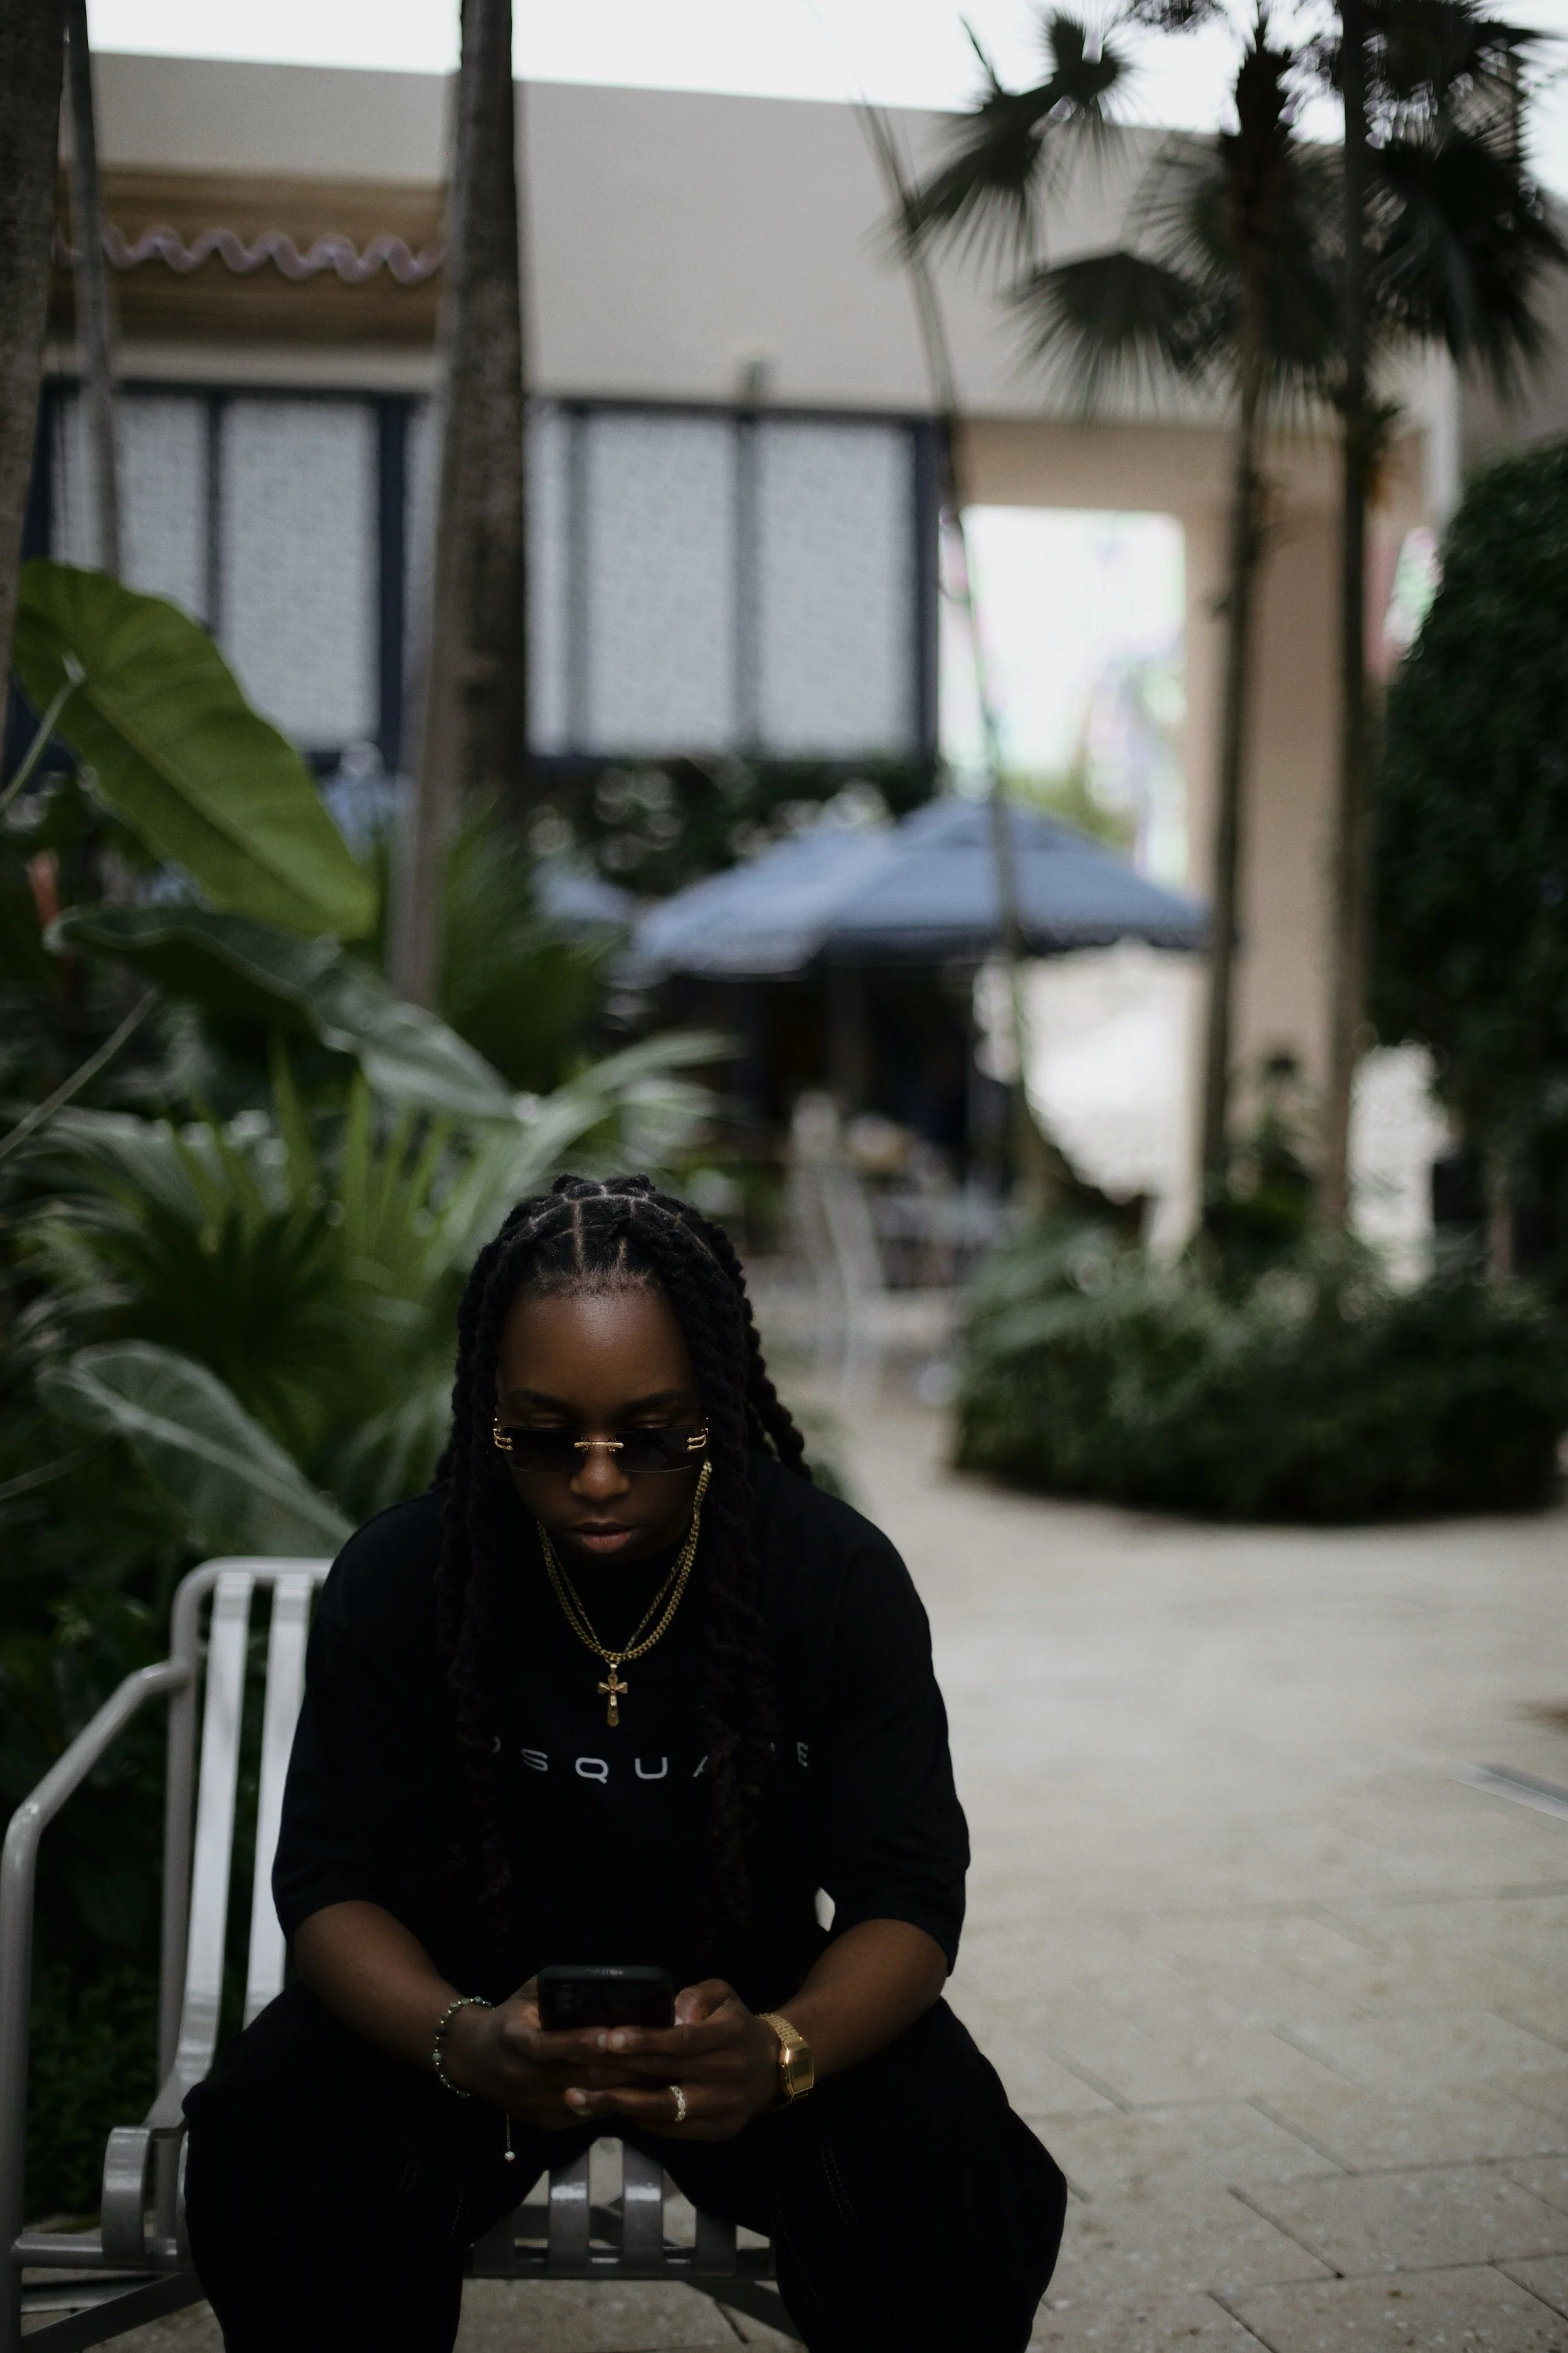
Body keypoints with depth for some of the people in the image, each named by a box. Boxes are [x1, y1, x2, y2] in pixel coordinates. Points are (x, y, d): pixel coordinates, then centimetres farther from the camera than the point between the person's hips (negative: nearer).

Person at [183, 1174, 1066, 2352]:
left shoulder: (841, 1577, -14)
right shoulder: (398, 1577, -13)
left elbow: (909, 1895, -16)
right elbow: (334, 1883, -14)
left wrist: (781, 2051, -40)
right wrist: (461, 2039, -38)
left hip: (756, 1998, 0)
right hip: (474, 1990, 1)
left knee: (961, 2181, -29)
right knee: (277, 2145, -30)